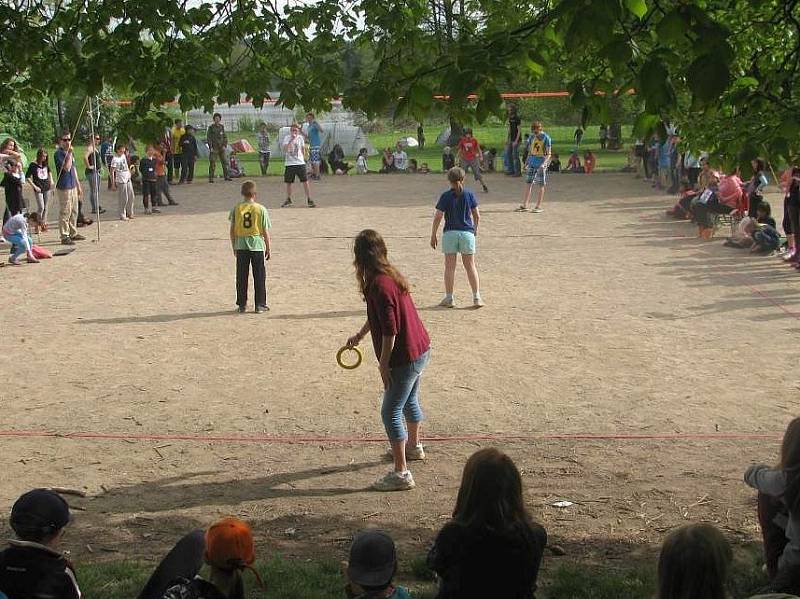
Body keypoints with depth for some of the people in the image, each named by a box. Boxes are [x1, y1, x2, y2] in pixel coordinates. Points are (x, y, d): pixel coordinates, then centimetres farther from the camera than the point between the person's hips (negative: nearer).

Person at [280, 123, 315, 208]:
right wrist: (292, 140, -27)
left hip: (300, 163, 1)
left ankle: (309, 200, 0)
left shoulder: (300, 138, 3)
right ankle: (288, 200, 25)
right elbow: (285, 149, -22)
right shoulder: (287, 138, -5)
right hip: (289, 164, -1)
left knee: (305, 181, -6)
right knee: (288, 182, 8)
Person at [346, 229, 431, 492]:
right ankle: (414, 446, 50)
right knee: (409, 400, 29)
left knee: (391, 412, -3)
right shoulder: (391, 274, 6)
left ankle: (401, 473, -2)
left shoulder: (380, 285, -24)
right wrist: (359, 335, 34)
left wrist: (383, 364, -16)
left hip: (405, 357, -10)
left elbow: (390, 331, -25)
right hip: (421, 349, 10)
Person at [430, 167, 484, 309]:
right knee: (470, 265, 9)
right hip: (467, 233, 2)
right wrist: (475, 228, 23)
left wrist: (433, 235, 0)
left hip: (450, 233, -2)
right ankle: (476, 297, 7)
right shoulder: (469, 195, 0)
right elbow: (477, 215, 5)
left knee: (450, 266, 5)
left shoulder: (446, 196, -6)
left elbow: (437, 217, -8)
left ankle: (449, 298, 8)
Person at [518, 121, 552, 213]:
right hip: (532, 163, 5)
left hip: (541, 163, -5)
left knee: (541, 185, 0)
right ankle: (525, 205, 5)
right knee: (529, 183, 4)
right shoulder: (532, 137, 8)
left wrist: (544, 163, -22)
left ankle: (539, 206, 3)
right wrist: (527, 162, 14)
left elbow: (548, 154, -10)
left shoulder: (546, 138, -8)